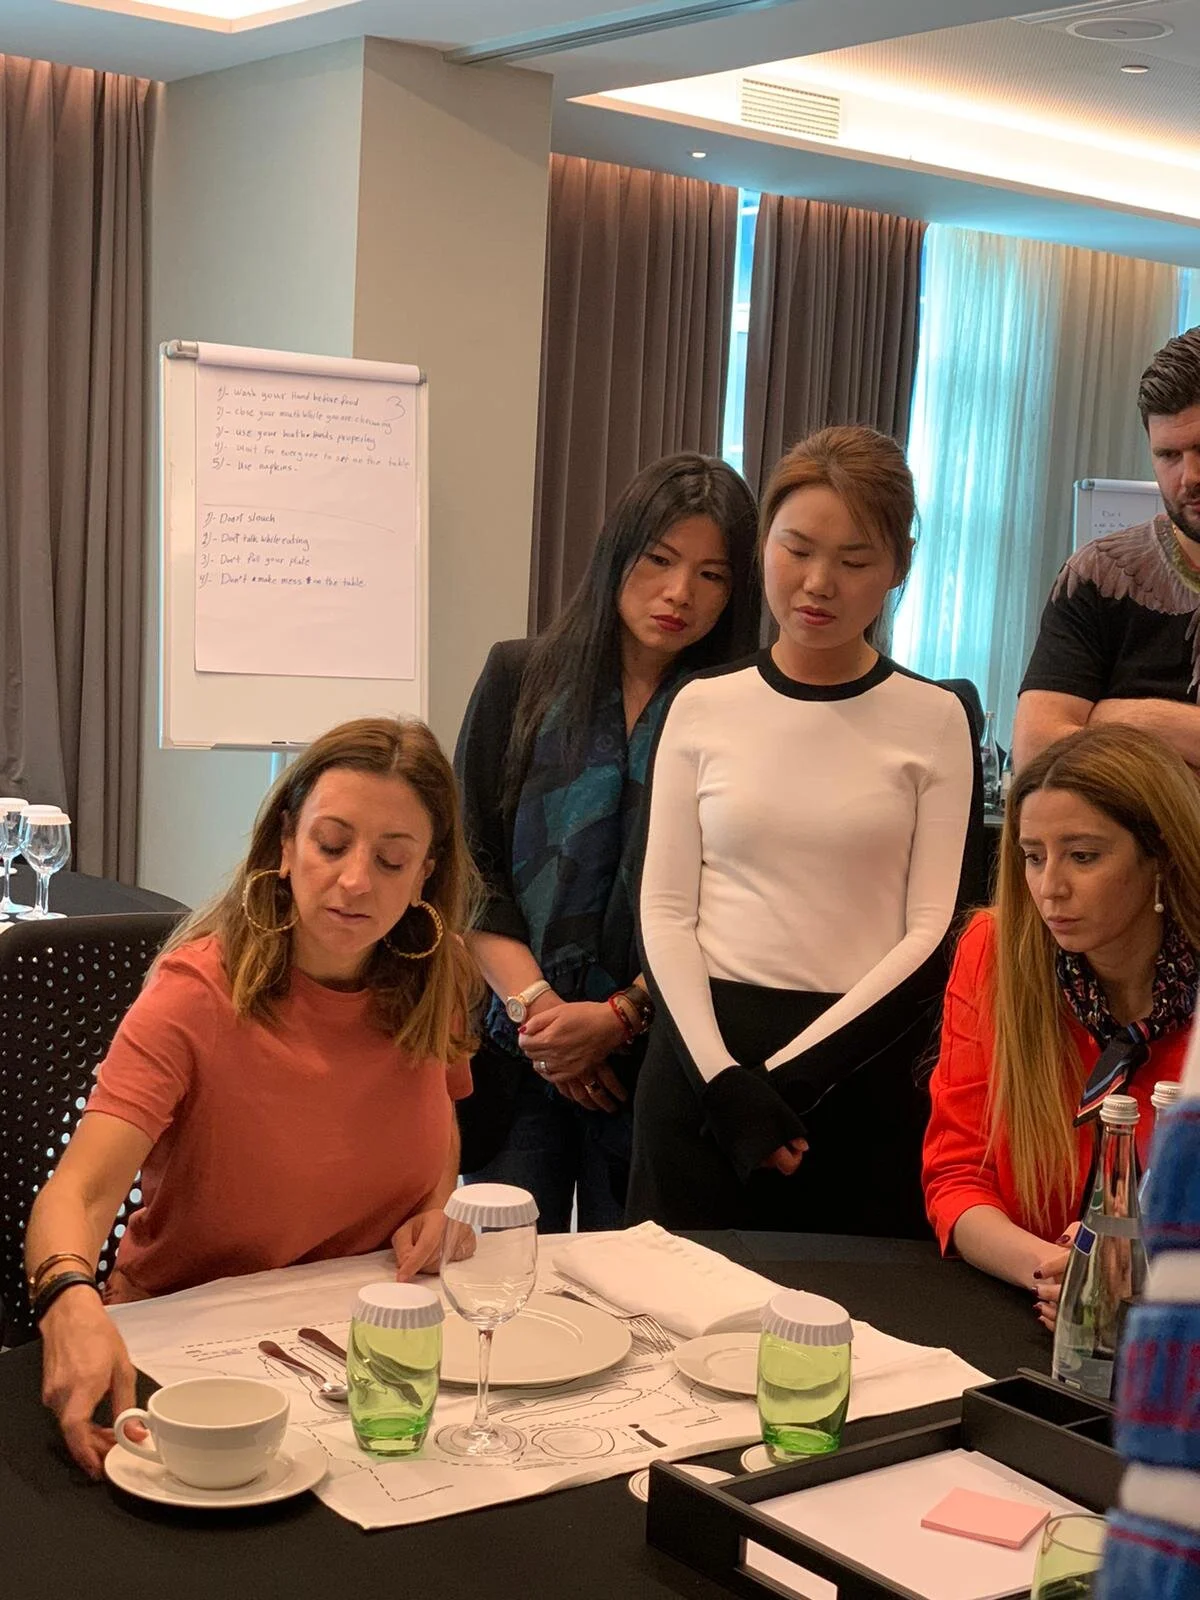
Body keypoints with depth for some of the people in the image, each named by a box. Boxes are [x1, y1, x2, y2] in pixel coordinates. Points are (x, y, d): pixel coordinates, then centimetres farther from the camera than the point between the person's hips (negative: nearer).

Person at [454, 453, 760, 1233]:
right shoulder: (521, 677, 6)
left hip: (655, 1059, -1)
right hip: (519, 1051, 1)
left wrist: (618, 1016, -11)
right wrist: (533, 1004, -7)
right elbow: (470, 865, 3)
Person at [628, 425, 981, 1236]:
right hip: (705, 1055, 2)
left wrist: (787, 1075, -11)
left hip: (866, 1073, -1)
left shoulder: (935, 721, -1)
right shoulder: (704, 707, 4)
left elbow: (934, 934, -4)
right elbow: (667, 911, 3)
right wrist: (724, 1078, -10)